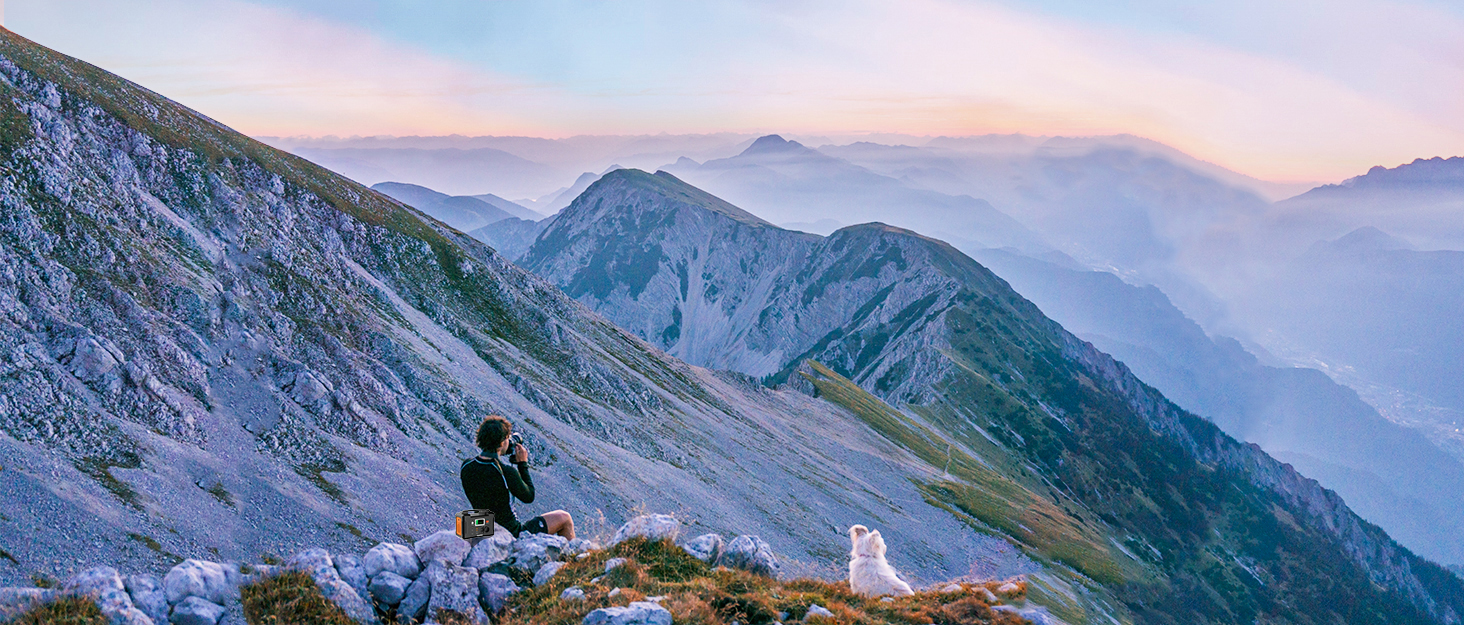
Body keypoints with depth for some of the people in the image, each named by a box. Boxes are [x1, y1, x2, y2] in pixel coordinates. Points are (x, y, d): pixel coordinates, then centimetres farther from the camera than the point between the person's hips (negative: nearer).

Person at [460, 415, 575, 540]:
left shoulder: (466, 466, -11)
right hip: (513, 535, -7)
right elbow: (529, 497, -10)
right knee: (564, 518, 12)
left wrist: (498, 454, 4)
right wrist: (523, 464, -5)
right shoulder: (507, 473, -28)